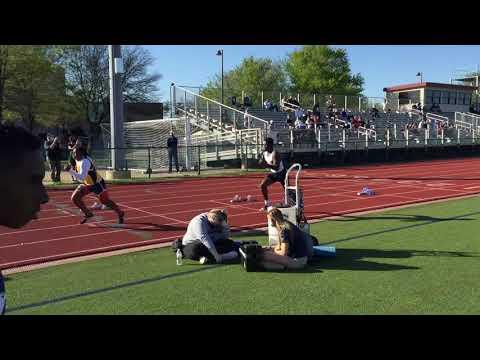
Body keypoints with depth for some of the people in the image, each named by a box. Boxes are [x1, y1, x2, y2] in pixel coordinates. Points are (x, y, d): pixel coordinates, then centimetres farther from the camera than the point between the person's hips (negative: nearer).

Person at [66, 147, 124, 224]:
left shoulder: (85, 162, -29)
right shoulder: (77, 160, -1)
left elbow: (82, 177, -38)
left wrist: (70, 170, -41)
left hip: (97, 183, -8)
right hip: (87, 184, 8)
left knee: (105, 201, 1)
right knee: (75, 197, -3)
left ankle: (120, 214, 24)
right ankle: (88, 214, 13)